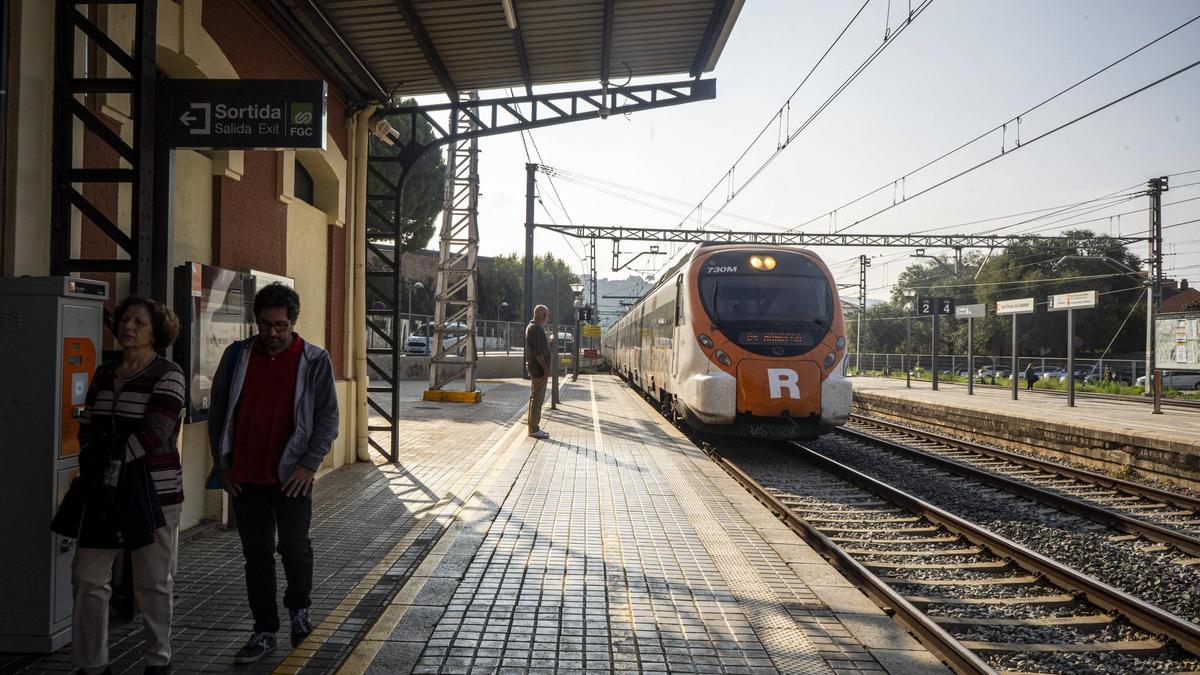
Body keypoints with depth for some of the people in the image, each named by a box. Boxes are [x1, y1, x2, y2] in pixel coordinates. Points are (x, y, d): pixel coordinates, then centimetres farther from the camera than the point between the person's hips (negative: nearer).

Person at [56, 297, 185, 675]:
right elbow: (86, 427, 12)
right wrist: (95, 459, -6)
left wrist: (115, 458, -15)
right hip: (101, 491, 6)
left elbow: (155, 432, -17)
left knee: (153, 583, 5)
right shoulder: (104, 373, 12)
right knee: (87, 578, 8)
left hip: (152, 491, -6)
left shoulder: (167, 375, -8)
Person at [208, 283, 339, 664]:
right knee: (257, 556, 9)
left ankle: (299, 609, 28)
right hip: (244, 476, 3)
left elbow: (327, 419, -2)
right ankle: (265, 632, 21)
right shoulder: (237, 356, 5)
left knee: (294, 547, -1)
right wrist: (222, 464, 6)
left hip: (291, 476, -2)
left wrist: (309, 464, -11)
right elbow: (218, 413, 11)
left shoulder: (314, 361, -2)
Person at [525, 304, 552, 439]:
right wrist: (545, 368, -20)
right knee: (537, 399, -6)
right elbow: (538, 352, -22)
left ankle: (534, 427, 21)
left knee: (536, 398, 15)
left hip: (534, 368, 11)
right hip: (539, 368, -11)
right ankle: (534, 429, -3)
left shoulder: (531, 327, 15)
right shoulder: (537, 329, -18)